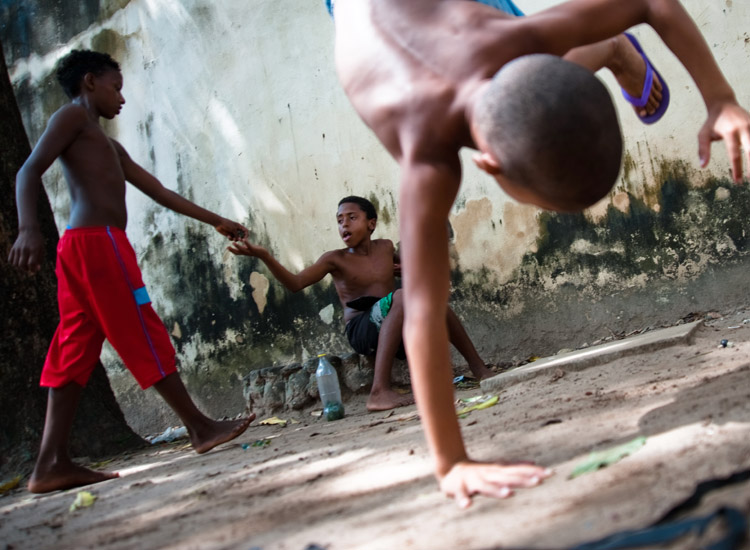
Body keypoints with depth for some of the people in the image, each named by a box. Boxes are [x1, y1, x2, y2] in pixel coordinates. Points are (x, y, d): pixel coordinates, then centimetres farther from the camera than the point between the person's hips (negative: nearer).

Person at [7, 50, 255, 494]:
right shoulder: (73, 115, 3)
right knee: (145, 337, -6)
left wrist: (216, 221, 28)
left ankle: (53, 464, -1)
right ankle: (200, 428, 0)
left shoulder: (107, 145, 30)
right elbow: (30, 170, -11)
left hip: (82, 249, 9)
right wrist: (28, 228, -27)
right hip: (98, 241, -9)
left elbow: (159, 191, 29)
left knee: (75, 353, 2)